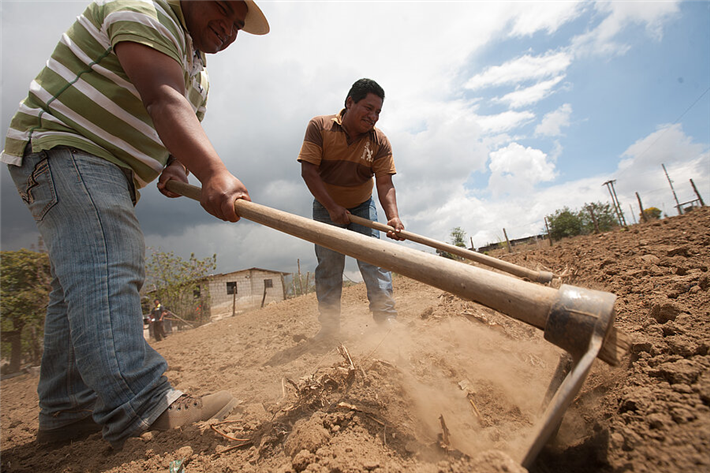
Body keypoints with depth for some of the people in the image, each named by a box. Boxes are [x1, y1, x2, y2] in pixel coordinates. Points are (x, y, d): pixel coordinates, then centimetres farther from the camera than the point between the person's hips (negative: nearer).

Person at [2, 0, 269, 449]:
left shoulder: (197, 73, 19)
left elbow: (186, 128, 17)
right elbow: (163, 100, -30)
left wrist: (176, 166, -7)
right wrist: (214, 172, -45)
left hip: (109, 169, 9)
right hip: (63, 148, -9)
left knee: (83, 280, 4)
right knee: (107, 265, -25)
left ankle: (66, 412, 12)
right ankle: (139, 403, -29)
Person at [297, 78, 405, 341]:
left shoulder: (380, 141, -11)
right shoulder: (319, 126, -15)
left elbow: (385, 184, -18)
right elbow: (308, 170, -19)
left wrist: (393, 216, -35)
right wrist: (332, 207, -25)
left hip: (362, 206, 1)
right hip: (326, 207, -1)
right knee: (328, 265, -2)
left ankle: (386, 318, -6)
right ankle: (329, 325, 6)